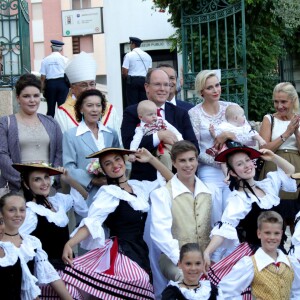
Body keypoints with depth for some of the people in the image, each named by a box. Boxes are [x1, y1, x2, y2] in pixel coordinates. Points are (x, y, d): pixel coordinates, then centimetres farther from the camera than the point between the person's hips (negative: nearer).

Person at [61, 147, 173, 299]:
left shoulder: (139, 186, 14)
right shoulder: (108, 193, -4)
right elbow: (92, 222, -16)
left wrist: (151, 159, 9)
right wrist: (69, 244, -32)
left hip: (139, 252, 6)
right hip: (120, 254, -6)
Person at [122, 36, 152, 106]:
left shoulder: (129, 55, -3)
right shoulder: (147, 56, 10)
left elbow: (124, 72, -7)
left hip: (132, 80, -4)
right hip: (144, 81, 4)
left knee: (132, 103, -3)